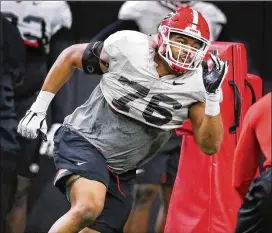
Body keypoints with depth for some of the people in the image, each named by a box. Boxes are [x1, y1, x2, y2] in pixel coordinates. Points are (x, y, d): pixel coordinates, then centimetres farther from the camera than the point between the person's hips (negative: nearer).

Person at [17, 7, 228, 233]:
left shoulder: (196, 85, -8)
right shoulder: (129, 48, -14)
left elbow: (210, 146, -10)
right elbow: (71, 57, 2)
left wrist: (213, 96, -23)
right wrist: (38, 108, 4)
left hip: (121, 172, 5)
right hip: (84, 141, -5)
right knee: (88, 207, -32)